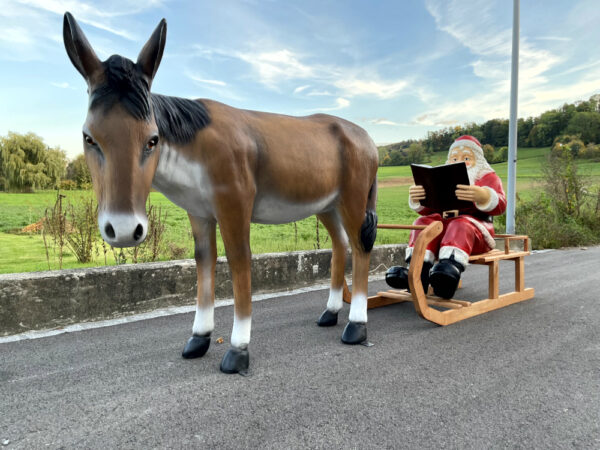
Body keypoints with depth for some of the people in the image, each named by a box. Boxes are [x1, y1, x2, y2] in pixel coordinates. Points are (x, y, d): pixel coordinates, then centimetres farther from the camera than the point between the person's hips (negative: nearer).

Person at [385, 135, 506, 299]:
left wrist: (482, 196, -31)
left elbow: (499, 205, -7)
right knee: (424, 222, -19)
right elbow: (428, 210, 17)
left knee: (460, 226, -34)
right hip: (444, 223, 5)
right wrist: (416, 199, -7)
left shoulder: (488, 178, 12)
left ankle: (451, 267, -60)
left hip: (475, 225, -4)